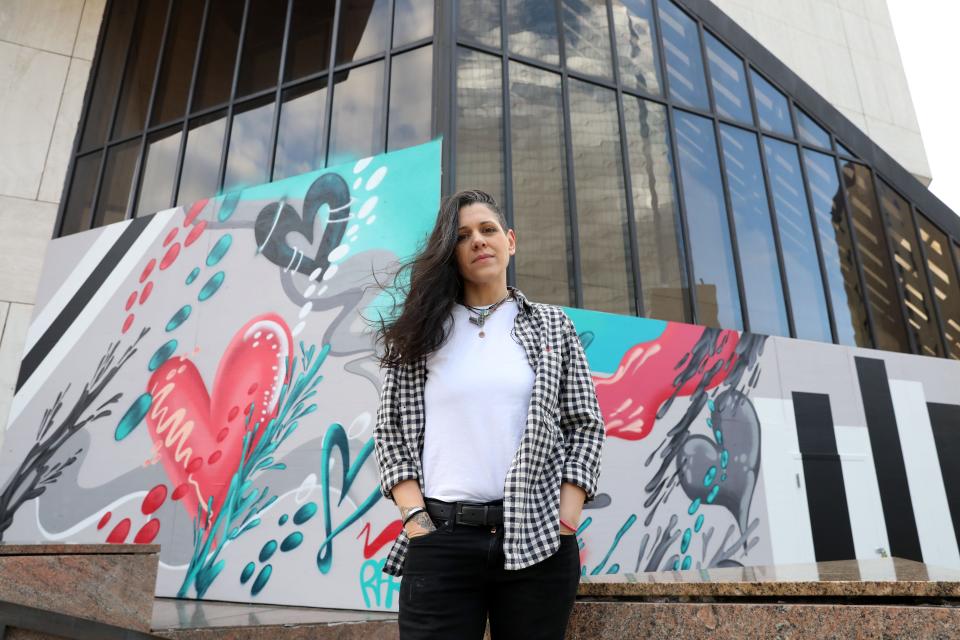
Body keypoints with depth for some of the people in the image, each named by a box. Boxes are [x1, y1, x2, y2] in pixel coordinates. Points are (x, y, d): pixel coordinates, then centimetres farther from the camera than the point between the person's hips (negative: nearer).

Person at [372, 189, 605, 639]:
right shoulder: (421, 330, 7)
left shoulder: (553, 325, 8)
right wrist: (416, 519, -6)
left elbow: (585, 427, 5)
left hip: (537, 540, 1)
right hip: (440, 540, 0)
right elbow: (389, 433, 5)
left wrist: (563, 525, -4)